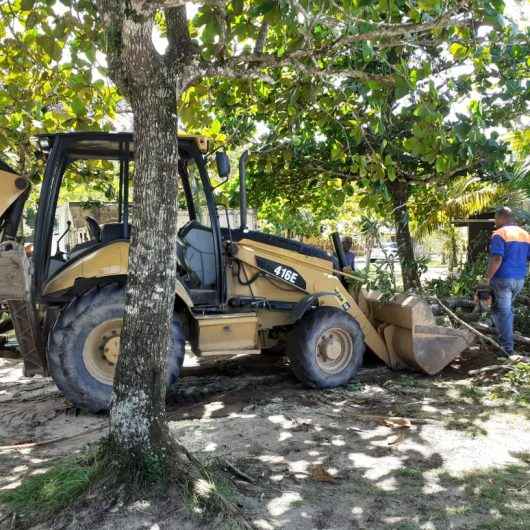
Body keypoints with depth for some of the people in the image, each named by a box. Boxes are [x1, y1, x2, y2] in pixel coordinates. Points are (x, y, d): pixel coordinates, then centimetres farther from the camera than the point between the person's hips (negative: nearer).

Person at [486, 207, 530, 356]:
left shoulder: (499, 234, -12)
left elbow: (496, 259, -22)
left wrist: (487, 279, -16)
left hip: (502, 279, -7)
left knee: (503, 312, 1)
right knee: (507, 309, 22)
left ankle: (507, 348, 3)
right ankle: (506, 338, 27)